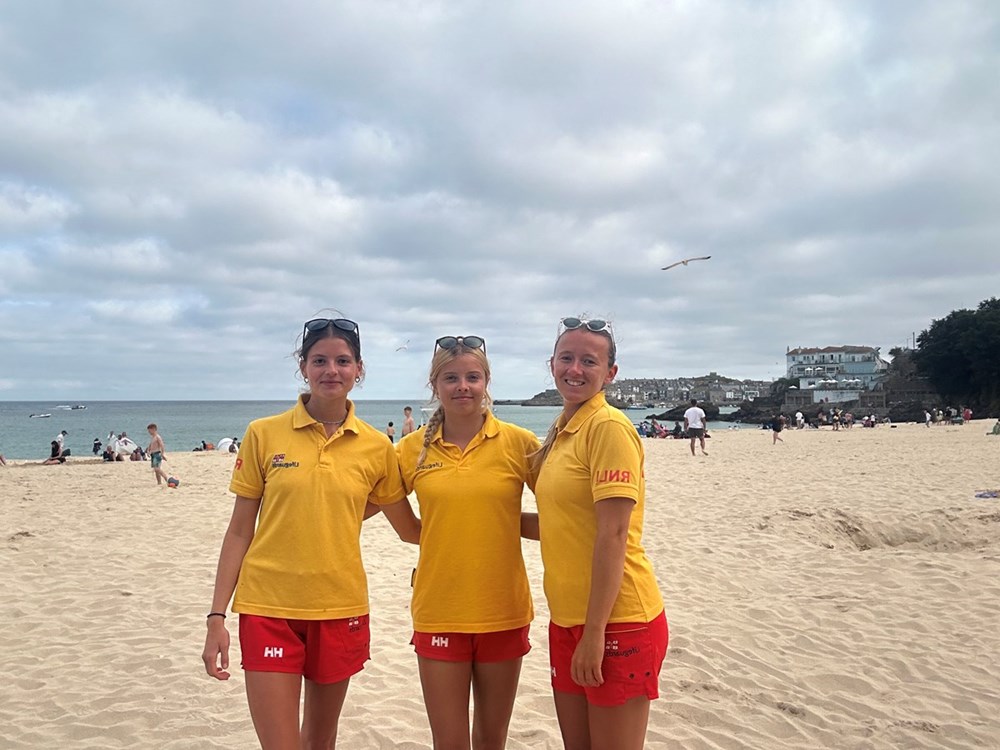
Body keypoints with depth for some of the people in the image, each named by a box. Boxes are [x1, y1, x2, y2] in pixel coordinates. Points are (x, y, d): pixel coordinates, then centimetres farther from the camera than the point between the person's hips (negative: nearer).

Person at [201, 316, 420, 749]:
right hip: (269, 608, -2)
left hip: (341, 609, 2)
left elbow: (411, 530, 10)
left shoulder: (376, 447, -1)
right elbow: (239, 531, 1)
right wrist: (217, 616, -1)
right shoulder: (263, 434, -4)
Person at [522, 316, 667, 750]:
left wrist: (595, 632, -18)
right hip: (568, 617, 8)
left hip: (616, 619, -8)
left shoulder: (608, 426, -15)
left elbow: (612, 535, -18)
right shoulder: (561, 433, 11)